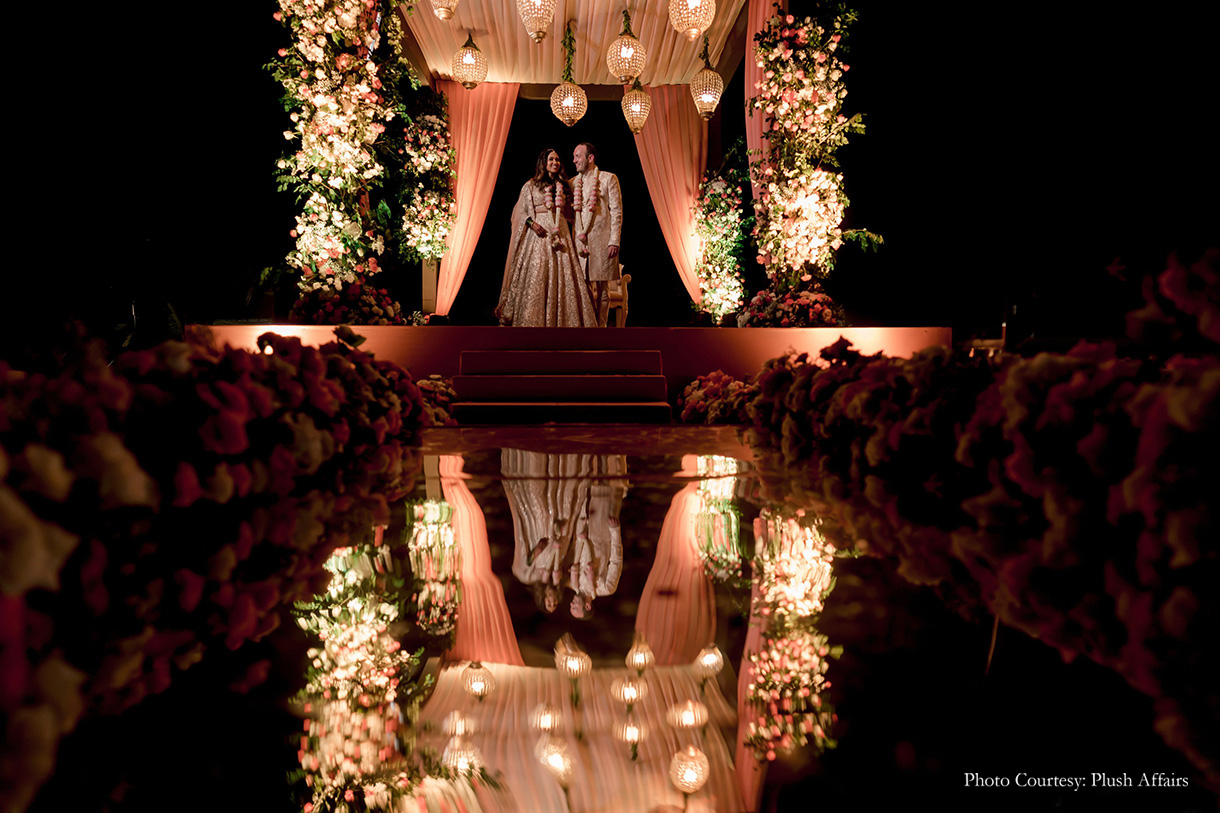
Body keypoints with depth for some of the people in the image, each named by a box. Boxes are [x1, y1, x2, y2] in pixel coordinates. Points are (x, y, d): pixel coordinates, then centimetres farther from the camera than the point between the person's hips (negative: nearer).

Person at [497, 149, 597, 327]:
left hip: (560, 234, 4)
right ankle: (532, 321, -6)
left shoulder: (563, 186, 18)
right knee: (536, 276, -10)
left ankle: (560, 321, -2)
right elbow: (521, 211, 3)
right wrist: (532, 223, -13)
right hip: (539, 232, -3)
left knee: (562, 277, -4)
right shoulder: (531, 185, 7)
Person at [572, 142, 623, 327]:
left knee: (602, 289, 1)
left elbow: (617, 212, -2)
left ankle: (600, 327, 7)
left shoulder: (609, 179, 3)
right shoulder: (573, 182, 15)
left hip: (602, 242, -3)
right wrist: (578, 237, 4)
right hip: (580, 242, 3)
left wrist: (614, 241, -10)